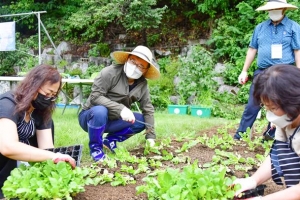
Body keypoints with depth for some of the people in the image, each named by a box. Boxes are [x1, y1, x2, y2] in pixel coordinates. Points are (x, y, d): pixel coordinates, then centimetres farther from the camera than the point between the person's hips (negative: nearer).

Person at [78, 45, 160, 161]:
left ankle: (110, 140, 7)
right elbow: (95, 96, -27)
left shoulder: (142, 85, -6)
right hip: (91, 117, -5)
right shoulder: (110, 72, -22)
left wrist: (150, 136, -8)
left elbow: (148, 109, -2)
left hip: (111, 121, 6)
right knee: (100, 111, -38)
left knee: (142, 120, -9)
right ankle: (95, 147, -13)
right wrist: (120, 108, -36)